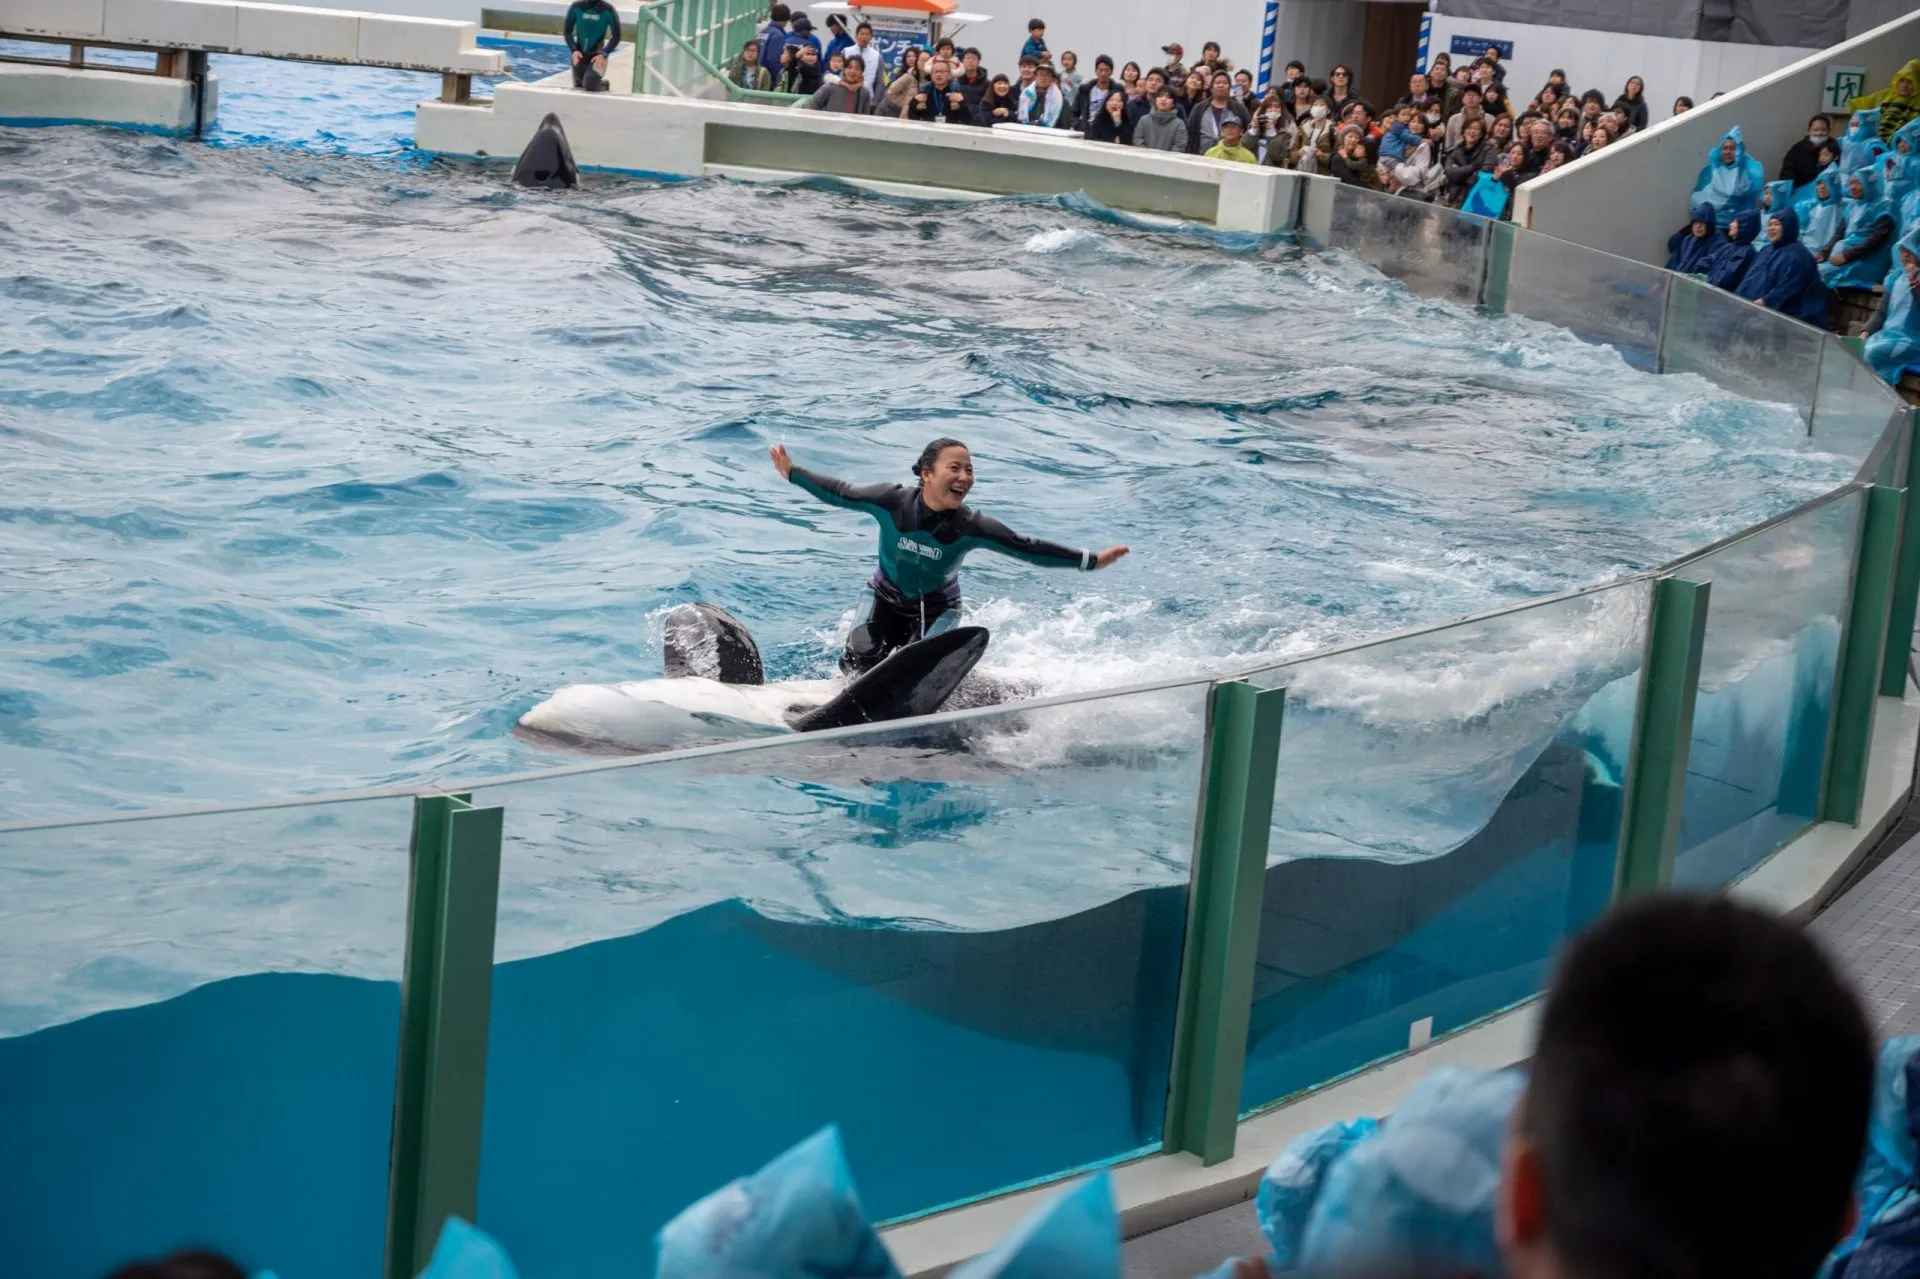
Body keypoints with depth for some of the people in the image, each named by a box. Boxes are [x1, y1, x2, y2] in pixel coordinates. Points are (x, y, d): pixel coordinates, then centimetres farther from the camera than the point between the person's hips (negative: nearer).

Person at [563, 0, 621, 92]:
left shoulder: (608, 10, -11)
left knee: (590, 86, -23)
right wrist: (573, 50, -12)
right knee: (578, 87, 11)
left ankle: (603, 84, 13)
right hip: (579, 54, 3)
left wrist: (604, 54, -16)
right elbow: (567, 31, 4)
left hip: (596, 55, -3)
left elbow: (616, 36, -4)